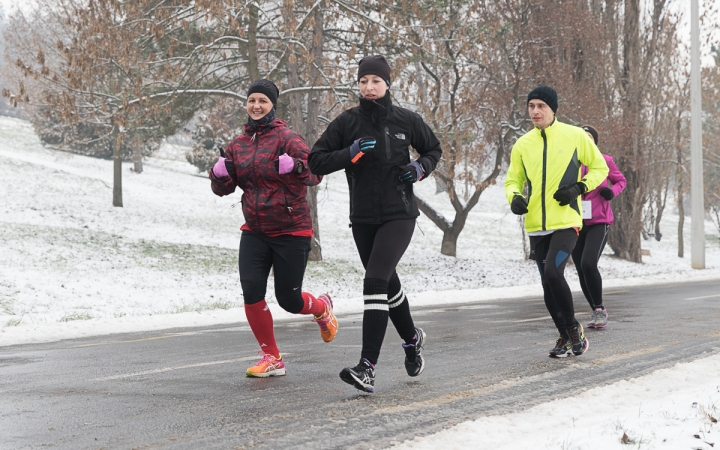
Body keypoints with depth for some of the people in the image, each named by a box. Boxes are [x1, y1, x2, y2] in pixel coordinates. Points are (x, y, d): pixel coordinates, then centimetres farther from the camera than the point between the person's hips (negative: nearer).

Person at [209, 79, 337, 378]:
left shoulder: (286, 137, -10)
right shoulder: (239, 145, 8)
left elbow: (315, 174, -19)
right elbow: (224, 189, 11)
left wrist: (295, 166, -39)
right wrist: (220, 175, -11)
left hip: (291, 231, -5)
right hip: (254, 232, 5)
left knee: (289, 300, 2)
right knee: (251, 291, -11)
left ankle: (322, 307, 39)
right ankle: (271, 358, 5)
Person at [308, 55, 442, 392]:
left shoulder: (405, 120, -1)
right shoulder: (347, 123, 0)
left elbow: (433, 149, 16)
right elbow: (316, 162, -2)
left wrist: (420, 168, -5)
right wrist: (349, 153, -17)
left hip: (399, 215, -3)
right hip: (363, 218, 3)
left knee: (375, 281, -19)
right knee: (387, 283, 18)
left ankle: (367, 368, -24)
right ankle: (412, 338, 47)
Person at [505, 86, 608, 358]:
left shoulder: (575, 136, -2)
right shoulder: (523, 144, 6)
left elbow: (600, 168, 8)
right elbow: (513, 180, 15)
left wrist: (579, 188, -9)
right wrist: (515, 197, -7)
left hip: (566, 221, -4)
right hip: (536, 225, 4)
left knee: (552, 273, -22)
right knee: (548, 283, 8)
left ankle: (573, 327, -2)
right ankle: (566, 336, 28)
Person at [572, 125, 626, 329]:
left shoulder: (605, 161, -2)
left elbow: (621, 181, 12)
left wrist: (612, 191, -8)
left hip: (599, 222, -3)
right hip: (576, 223, 3)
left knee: (588, 263, -23)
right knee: (582, 271, 7)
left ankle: (599, 308, -7)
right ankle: (597, 312, 26)